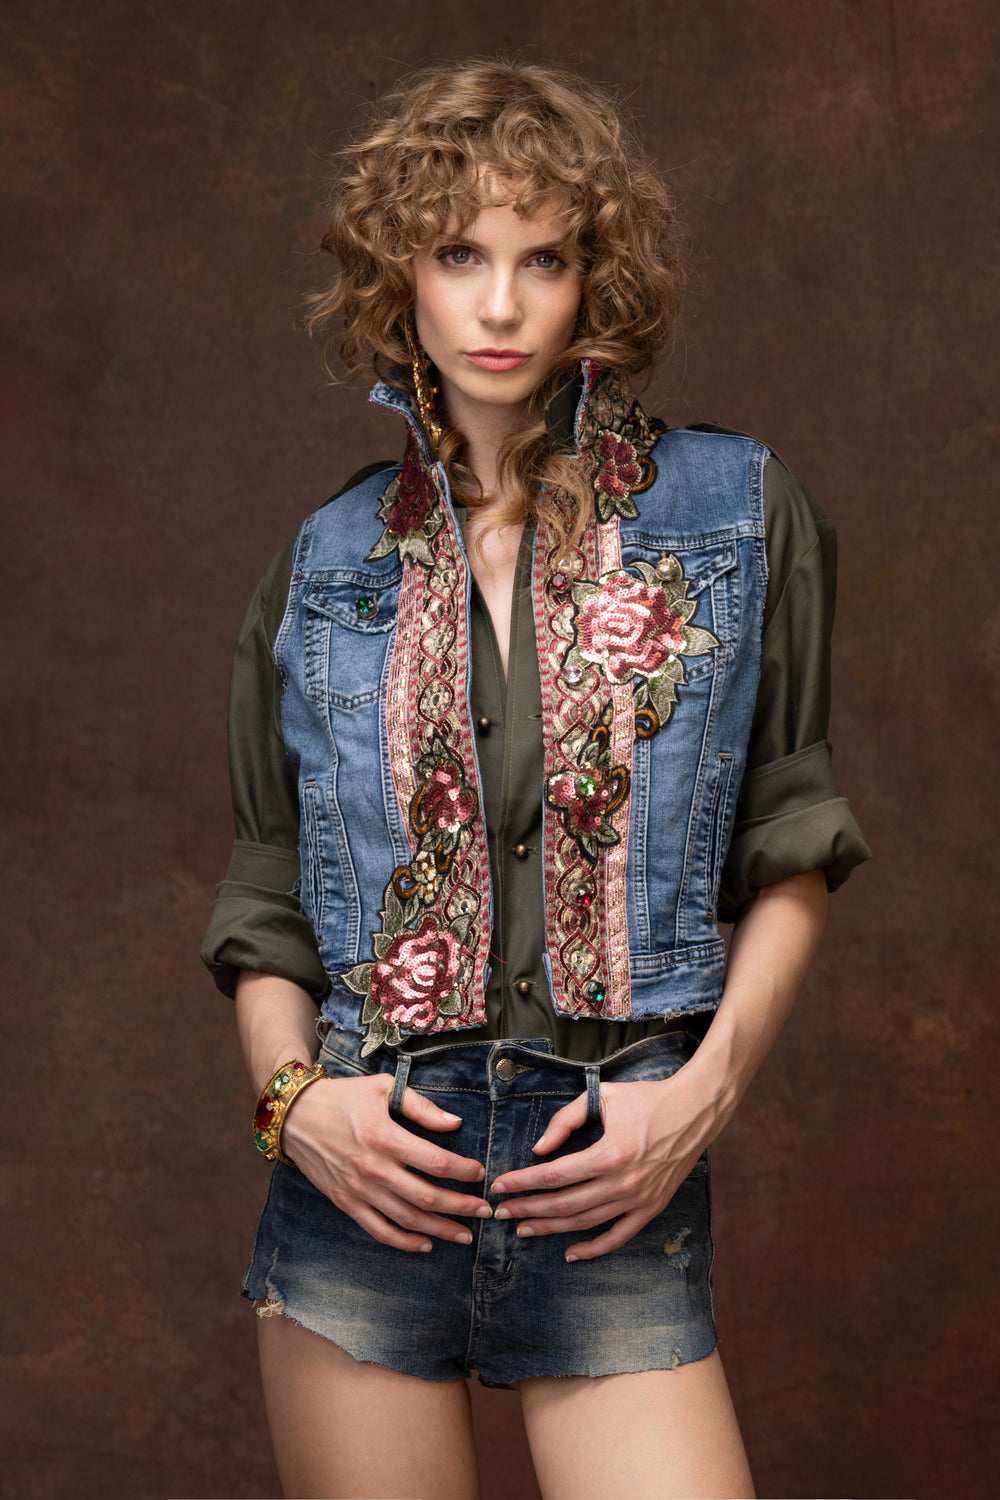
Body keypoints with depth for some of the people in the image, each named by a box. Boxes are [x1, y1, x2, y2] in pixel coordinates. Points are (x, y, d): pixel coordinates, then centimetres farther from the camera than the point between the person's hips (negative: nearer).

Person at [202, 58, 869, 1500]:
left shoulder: (736, 514, 2)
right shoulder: (333, 561, 7)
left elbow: (788, 853, 4)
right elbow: (268, 905, 10)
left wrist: (706, 1088, -7)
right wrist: (294, 1095, -6)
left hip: (614, 1209, -1)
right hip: (369, 1183, 2)